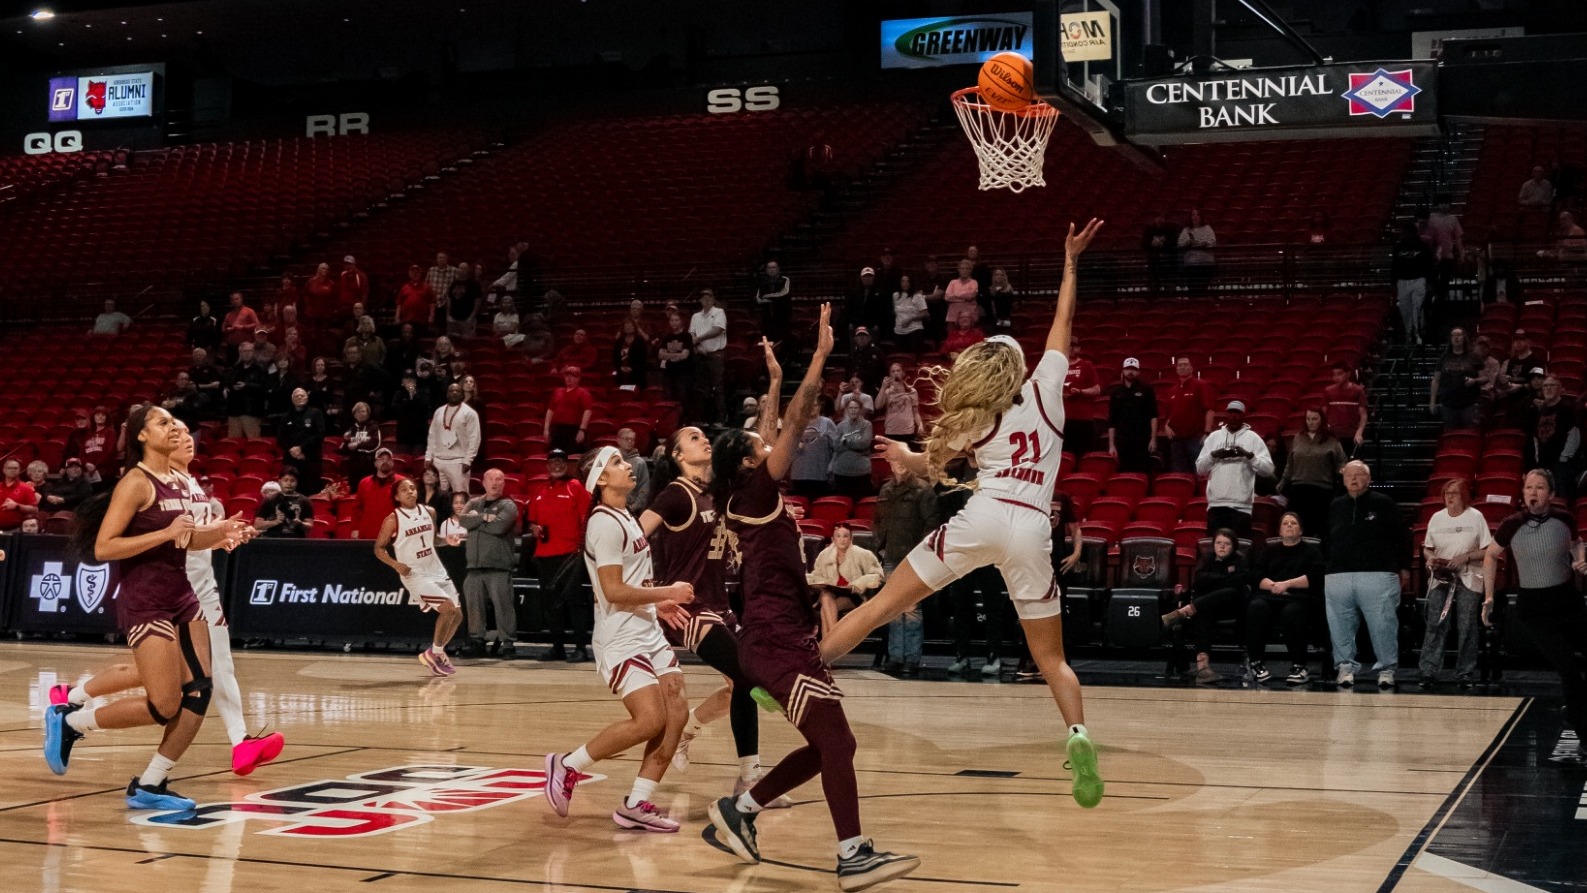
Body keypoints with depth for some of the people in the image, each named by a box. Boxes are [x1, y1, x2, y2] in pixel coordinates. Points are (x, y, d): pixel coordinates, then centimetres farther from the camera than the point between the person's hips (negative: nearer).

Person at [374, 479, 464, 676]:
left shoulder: (429, 512, 5)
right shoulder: (393, 520, -11)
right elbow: (378, 548, -5)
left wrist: (448, 541, 0)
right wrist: (396, 565, -20)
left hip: (437, 571, 7)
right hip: (415, 575, -7)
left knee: (457, 614, 7)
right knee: (448, 609, -19)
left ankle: (436, 653, 25)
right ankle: (435, 653, -1)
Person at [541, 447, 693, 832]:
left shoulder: (625, 519, 16)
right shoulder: (605, 523, -14)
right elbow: (613, 591, -20)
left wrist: (659, 604, 12)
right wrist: (667, 593, -11)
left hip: (648, 632, 9)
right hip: (621, 639, -9)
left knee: (677, 711, -2)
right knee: (650, 721, -18)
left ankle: (635, 805, 4)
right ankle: (567, 766, 0)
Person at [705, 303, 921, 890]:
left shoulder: (746, 499, 15)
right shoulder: (757, 491, -8)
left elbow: (783, 430, 29)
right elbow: (796, 423, -12)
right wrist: (821, 354, -10)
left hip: (780, 637, 10)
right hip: (777, 640, -10)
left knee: (827, 748, 13)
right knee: (836, 742, -12)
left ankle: (739, 810, 20)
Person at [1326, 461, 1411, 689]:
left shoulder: (1383, 503, 4)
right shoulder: (1335, 507, 15)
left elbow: (1402, 537, 6)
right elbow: (1325, 542, 21)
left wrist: (1403, 567, 4)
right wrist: (1325, 571, 17)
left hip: (1378, 575, -3)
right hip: (1338, 576, 3)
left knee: (1383, 624, -4)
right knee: (1340, 626, 4)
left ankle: (1386, 669, 6)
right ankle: (1345, 666, 14)